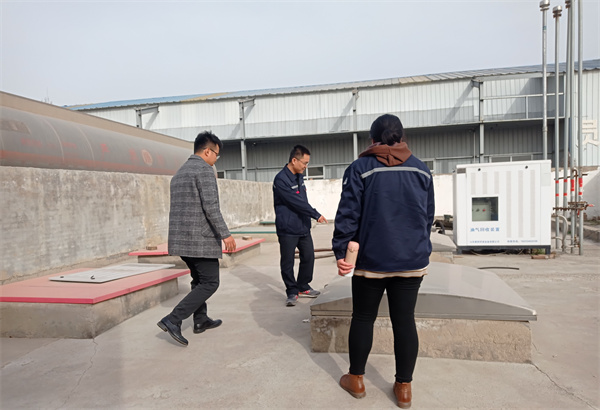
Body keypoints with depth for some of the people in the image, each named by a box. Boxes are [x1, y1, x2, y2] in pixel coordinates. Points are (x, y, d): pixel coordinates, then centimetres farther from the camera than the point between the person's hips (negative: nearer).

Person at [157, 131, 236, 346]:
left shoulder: (179, 173, 17)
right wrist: (225, 234, -19)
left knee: (199, 279, 21)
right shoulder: (204, 170, -11)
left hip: (181, 238, 9)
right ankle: (172, 320, -9)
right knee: (209, 283, -2)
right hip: (201, 239, -9)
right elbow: (211, 206, -21)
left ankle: (201, 320, 29)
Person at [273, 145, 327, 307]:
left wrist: (311, 216, 17)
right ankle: (292, 292, 17)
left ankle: (303, 287, 29)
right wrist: (316, 214, -14)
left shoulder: (299, 177, 11)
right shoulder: (281, 179, -17)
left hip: (303, 227, 8)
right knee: (287, 262, 3)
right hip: (287, 229, -8)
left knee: (308, 257, 12)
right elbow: (296, 202, -20)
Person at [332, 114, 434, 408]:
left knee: (363, 317, 12)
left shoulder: (360, 169, -5)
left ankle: (355, 379, 25)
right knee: (404, 319, 10)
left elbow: (348, 214, -10)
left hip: (371, 260, -2)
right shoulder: (421, 170, 6)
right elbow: (428, 216, 12)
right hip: (412, 261, 3)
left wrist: (340, 251, -5)